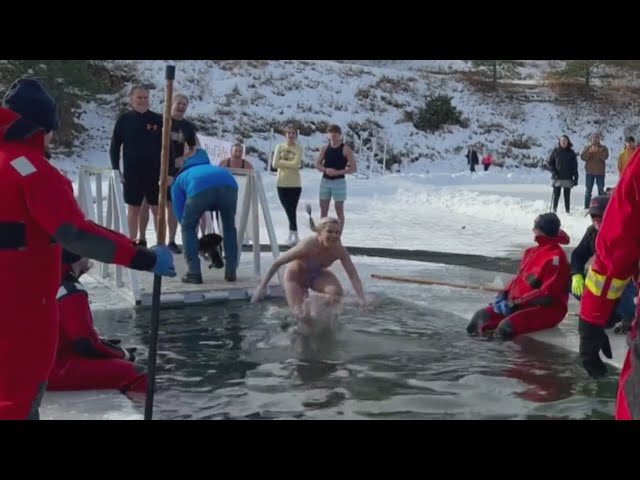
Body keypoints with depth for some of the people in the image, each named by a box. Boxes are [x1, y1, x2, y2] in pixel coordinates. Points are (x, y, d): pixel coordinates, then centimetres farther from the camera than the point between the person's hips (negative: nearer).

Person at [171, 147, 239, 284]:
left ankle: (194, 273, 15)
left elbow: (180, 215, 31)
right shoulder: (209, 167, 48)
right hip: (228, 184, 3)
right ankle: (231, 272, 26)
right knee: (229, 226, 27)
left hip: (200, 188, -3)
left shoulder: (178, 181, 38)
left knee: (188, 227, 22)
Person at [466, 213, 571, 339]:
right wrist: (504, 295, 1)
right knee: (482, 315, -6)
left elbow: (547, 293, -22)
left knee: (506, 327, -34)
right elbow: (519, 277, 19)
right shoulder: (533, 252, 13)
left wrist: (516, 304, -21)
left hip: (546, 310, -9)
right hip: (521, 304, 9)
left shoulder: (556, 256, -16)